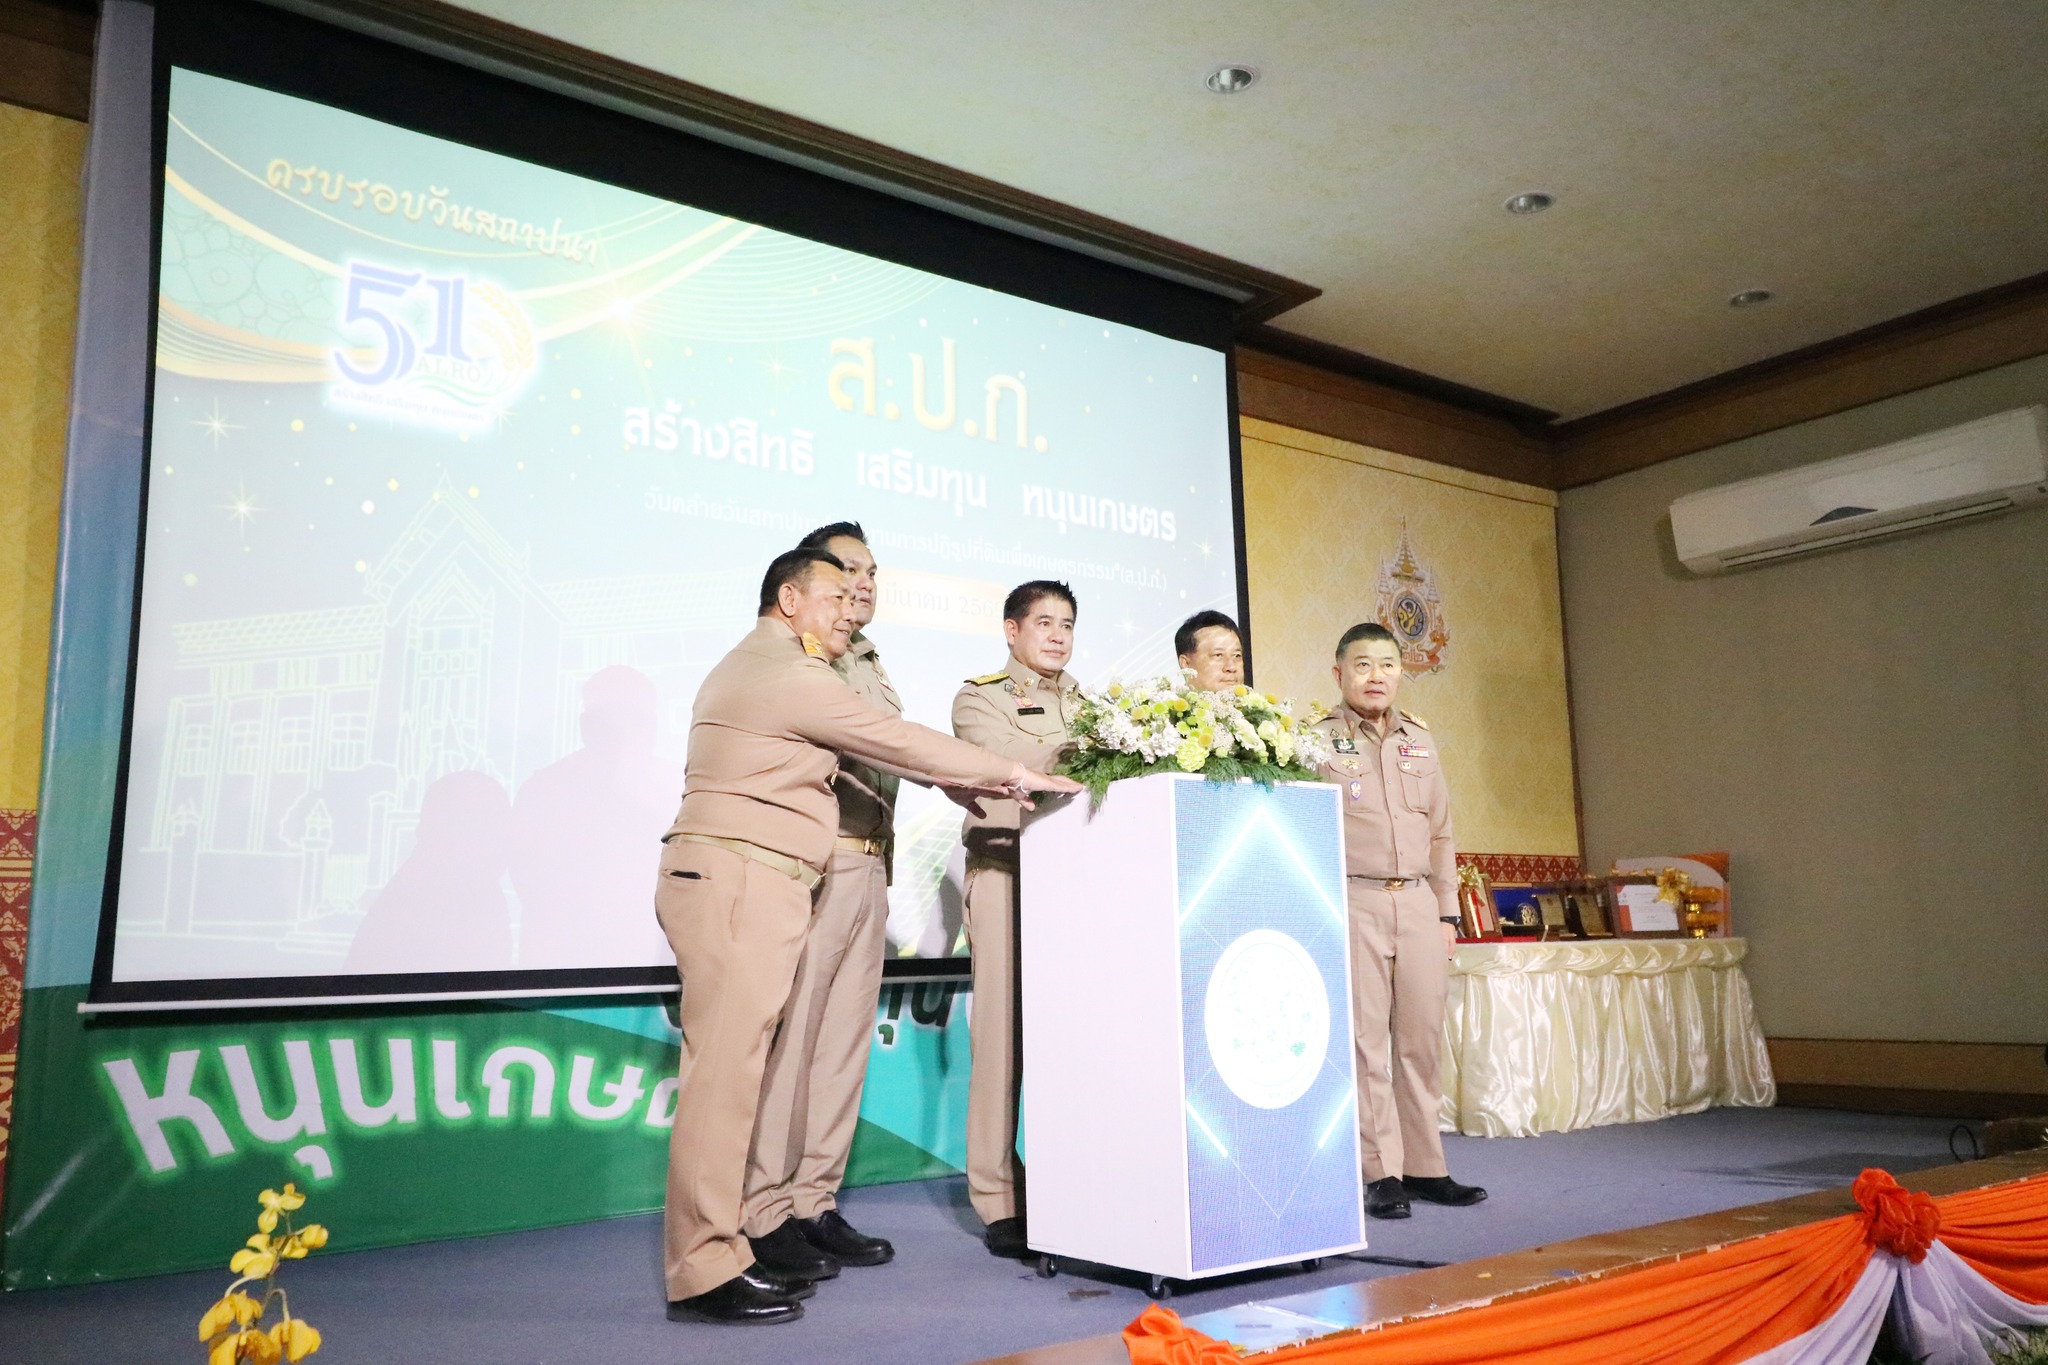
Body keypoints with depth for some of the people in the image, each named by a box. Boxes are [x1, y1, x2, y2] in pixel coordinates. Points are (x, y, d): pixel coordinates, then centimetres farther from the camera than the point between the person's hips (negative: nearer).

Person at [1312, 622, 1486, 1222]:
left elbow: (1441, 834, 19)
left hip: (1418, 904, 5)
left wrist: (1447, 912, 14)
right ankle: (1381, 1174, 5)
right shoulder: (1317, 742, 0)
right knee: (1365, 1038, -3)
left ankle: (1425, 1166, 17)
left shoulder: (1421, 742, 16)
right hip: (1353, 903, -5)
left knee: (1421, 1038, 7)